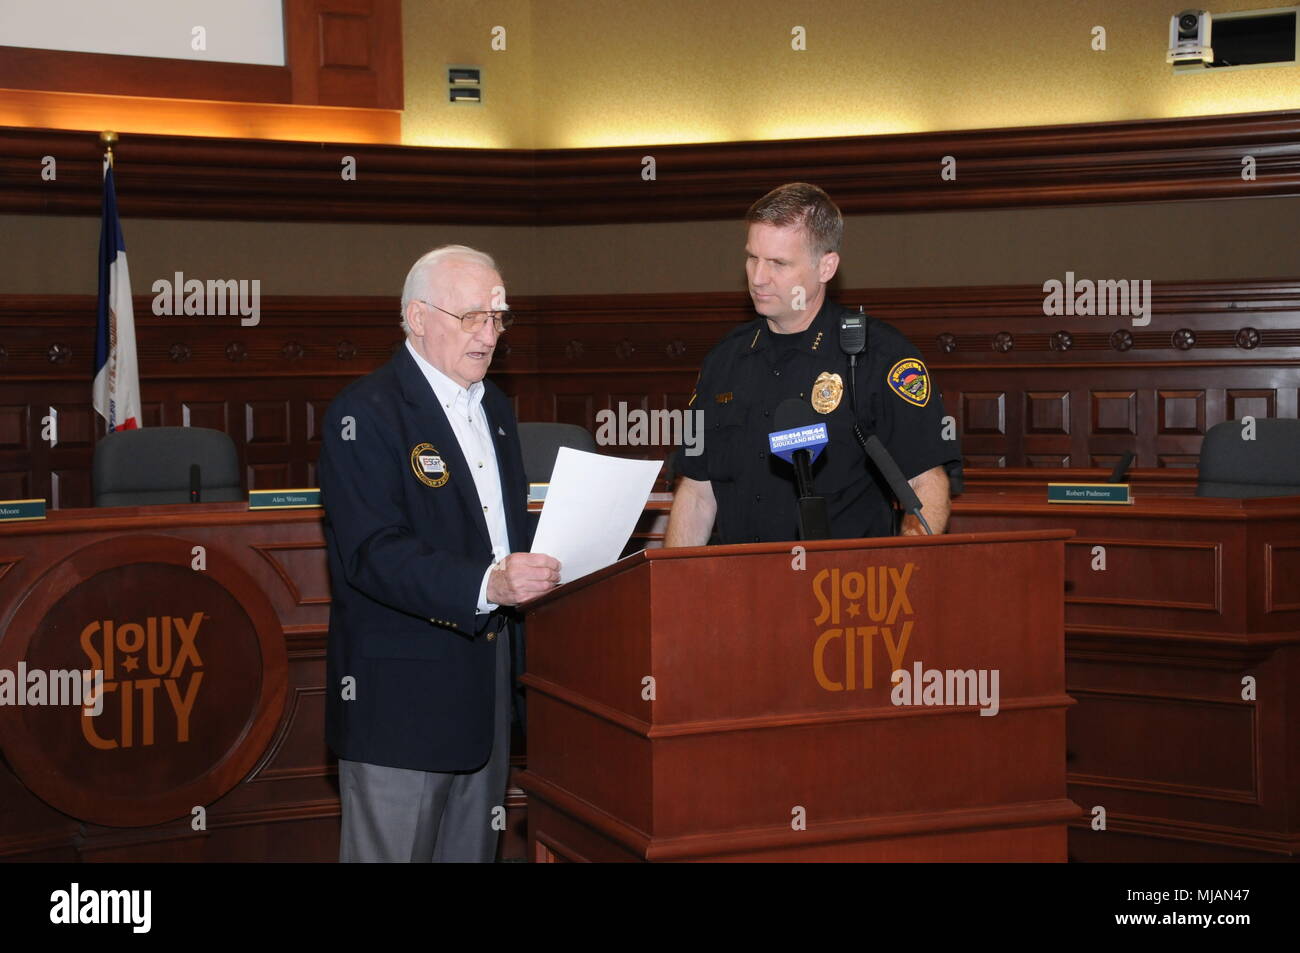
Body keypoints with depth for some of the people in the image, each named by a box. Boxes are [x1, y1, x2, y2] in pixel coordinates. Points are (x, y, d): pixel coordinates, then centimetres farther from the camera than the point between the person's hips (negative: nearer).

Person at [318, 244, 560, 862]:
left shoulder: (493, 407, 16)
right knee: (391, 851, -2)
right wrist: (486, 584, -34)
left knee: (472, 851, 14)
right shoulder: (366, 413, -12)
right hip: (400, 694, -8)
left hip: (485, 688, 8)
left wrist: (555, 560, 3)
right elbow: (373, 552, -22)